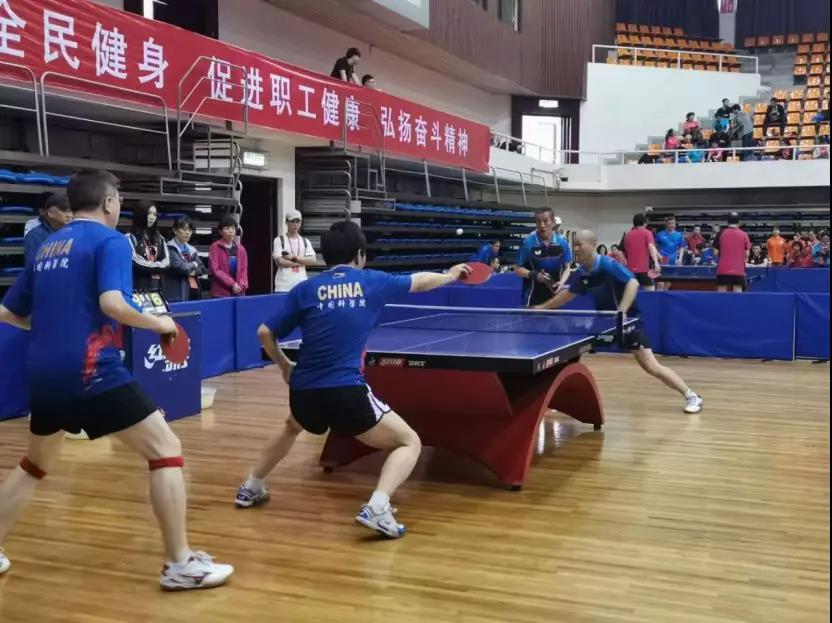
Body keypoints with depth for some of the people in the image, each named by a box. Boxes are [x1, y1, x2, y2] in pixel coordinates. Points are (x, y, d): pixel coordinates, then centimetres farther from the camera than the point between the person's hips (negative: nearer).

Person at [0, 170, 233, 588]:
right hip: (91, 370, -8)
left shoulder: (46, 248, 17)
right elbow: (111, 303, -20)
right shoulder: (110, 240, -3)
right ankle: (180, 563, -3)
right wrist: (158, 323, -5)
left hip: (44, 373, 8)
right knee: (166, 450, -1)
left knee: (36, 463, 29)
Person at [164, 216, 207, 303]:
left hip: (193, 292, 7)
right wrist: (193, 265, 0)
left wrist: (193, 272, -8)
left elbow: (203, 269, 10)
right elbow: (179, 267, -17)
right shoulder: (170, 248, -5)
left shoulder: (191, 250, 17)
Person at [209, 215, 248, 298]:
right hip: (221, 293, -4)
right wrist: (232, 284, -13)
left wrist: (242, 285, -8)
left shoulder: (241, 249, 12)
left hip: (238, 293, 4)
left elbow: (244, 270, 10)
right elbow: (215, 270, -9)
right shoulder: (215, 247, -2)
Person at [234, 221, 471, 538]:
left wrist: (283, 365, 26)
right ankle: (376, 507, -16)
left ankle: (251, 488, 44)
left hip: (304, 391, 4)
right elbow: (419, 282, 23)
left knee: (291, 428, 39)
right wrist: (451, 275, 43)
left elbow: (265, 333, 7)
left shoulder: (305, 289, 8)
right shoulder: (371, 282, 6)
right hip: (346, 391, -4)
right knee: (410, 442, 7)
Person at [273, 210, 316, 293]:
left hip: (301, 286, 3)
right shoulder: (279, 240, 5)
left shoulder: (305, 241, 15)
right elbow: (281, 261, -8)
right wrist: (302, 261, -2)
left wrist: (294, 258, -8)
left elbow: (313, 260, 1)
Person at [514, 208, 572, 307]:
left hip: (554, 294, 3)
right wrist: (534, 275, -19)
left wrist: (562, 282, -12)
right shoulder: (528, 242, -11)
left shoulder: (562, 242, -3)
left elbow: (567, 268, 7)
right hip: (534, 295, -3)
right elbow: (518, 269, -3)